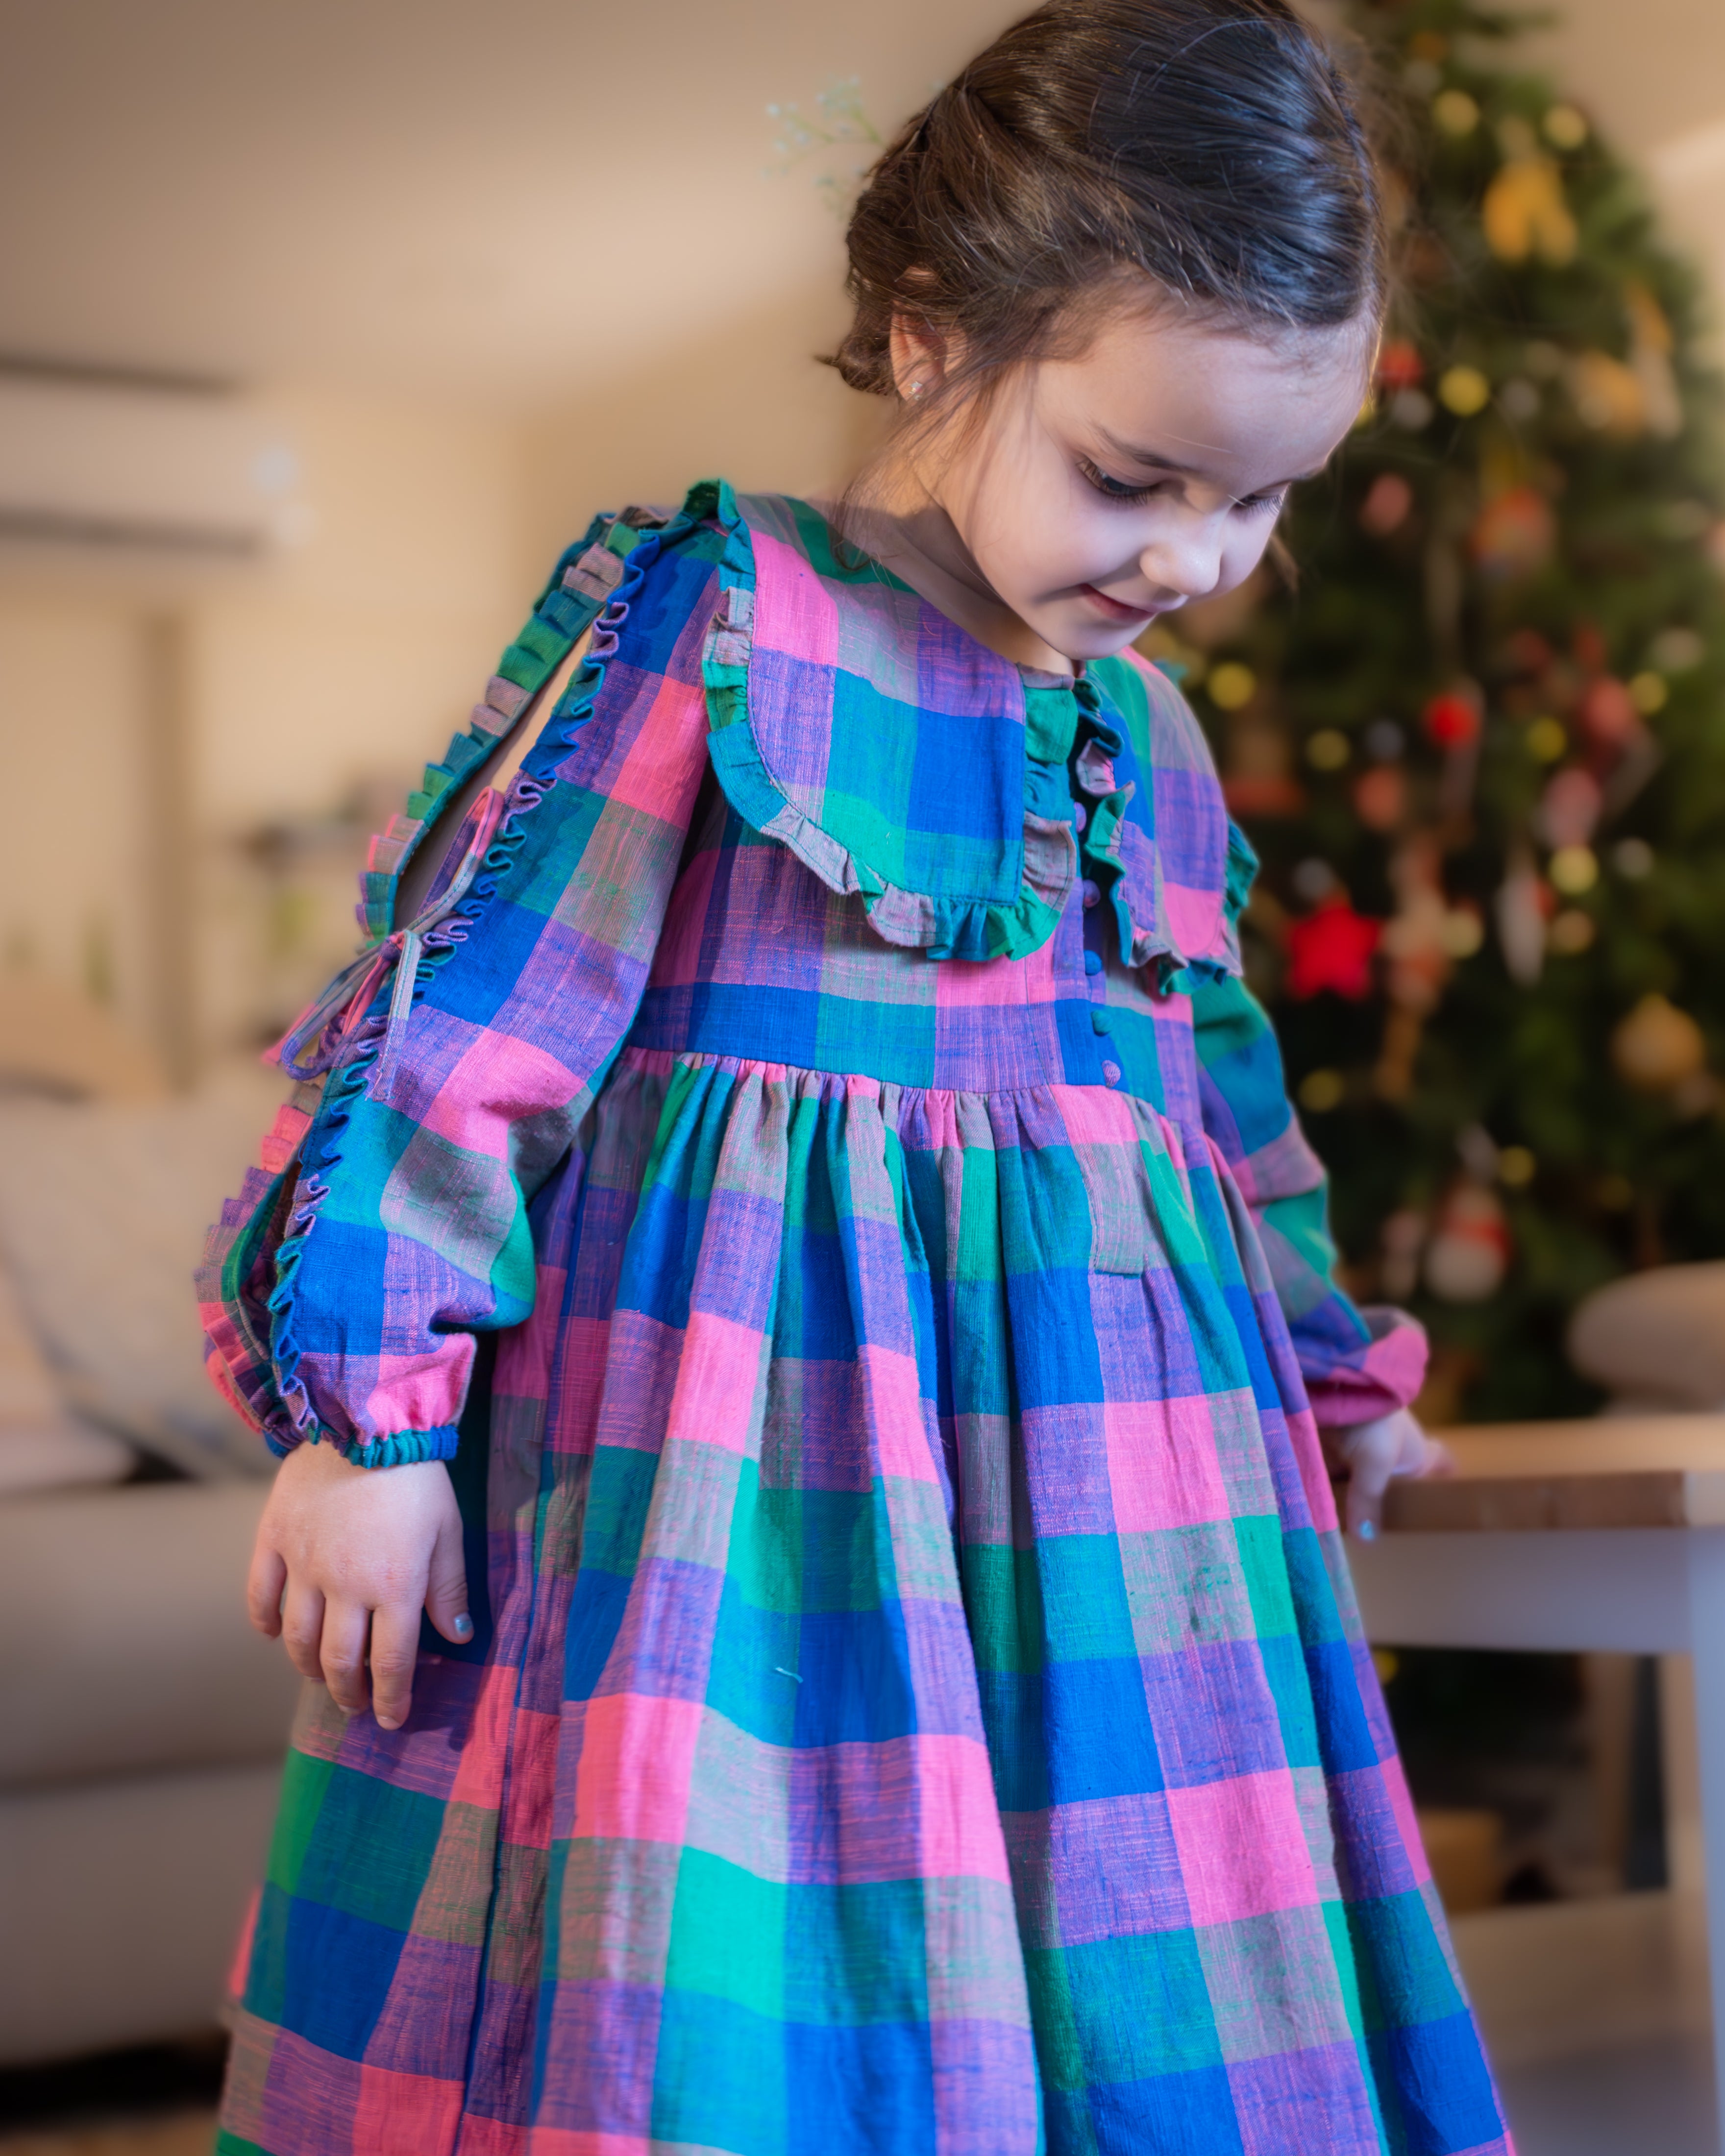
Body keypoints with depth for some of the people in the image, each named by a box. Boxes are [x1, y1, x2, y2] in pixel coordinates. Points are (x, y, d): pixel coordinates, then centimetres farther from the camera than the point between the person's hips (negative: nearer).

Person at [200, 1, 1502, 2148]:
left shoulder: (1147, 737, 13)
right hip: (748, 1435, -6)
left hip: (1092, 1453, 7)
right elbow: (474, 1008, -9)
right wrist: (372, 1408, -12)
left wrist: (1328, 1360, 36)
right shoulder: (712, 627, -7)